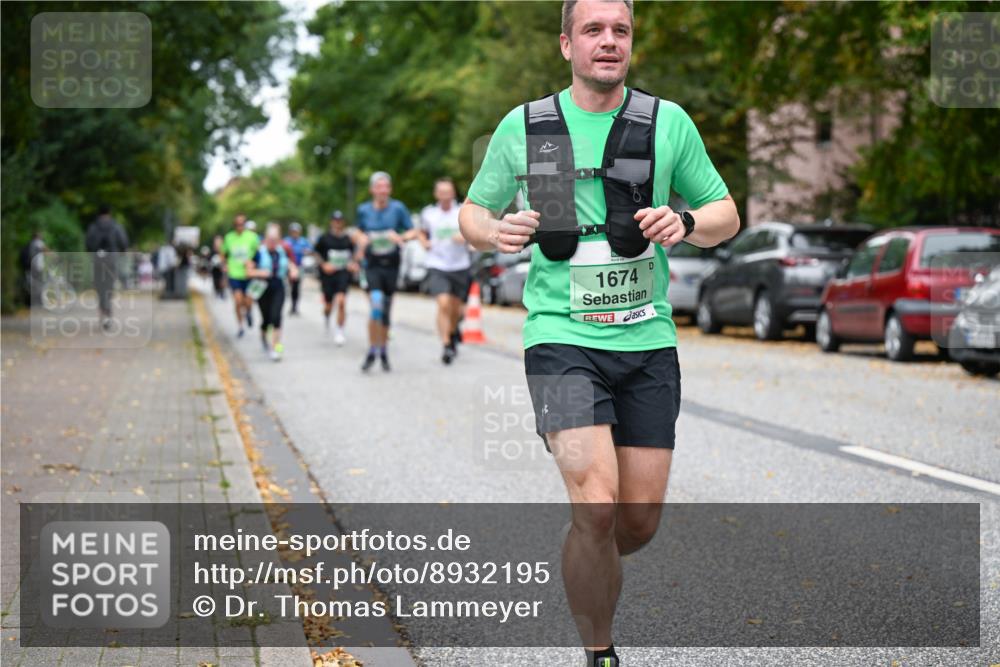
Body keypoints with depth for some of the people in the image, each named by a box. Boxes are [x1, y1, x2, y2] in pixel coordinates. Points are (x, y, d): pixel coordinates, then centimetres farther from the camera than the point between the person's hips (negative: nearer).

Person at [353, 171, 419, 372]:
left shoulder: (397, 208, -3)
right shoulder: (364, 210, 2)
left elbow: (413, 232, -2)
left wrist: (400, 237, -21)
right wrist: (361, 244, 1)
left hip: (391, 265, 1)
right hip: (372, 265, -1)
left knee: (386, 310, 8)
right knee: (376, 304, -21)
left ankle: (384, 352, 26)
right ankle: (372, 352, -13)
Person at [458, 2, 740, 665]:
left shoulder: (668, 122, 4)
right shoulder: (523, 126, 3)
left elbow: (726, 215, 11)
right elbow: (472, 211, 14)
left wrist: (684, 223, -11)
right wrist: (496, 231, -10)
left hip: (647, 341, 3)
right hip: (562, 339, -2)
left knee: (641, 521, 5)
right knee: (597, 505, -19)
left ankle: (586, 570, 40)